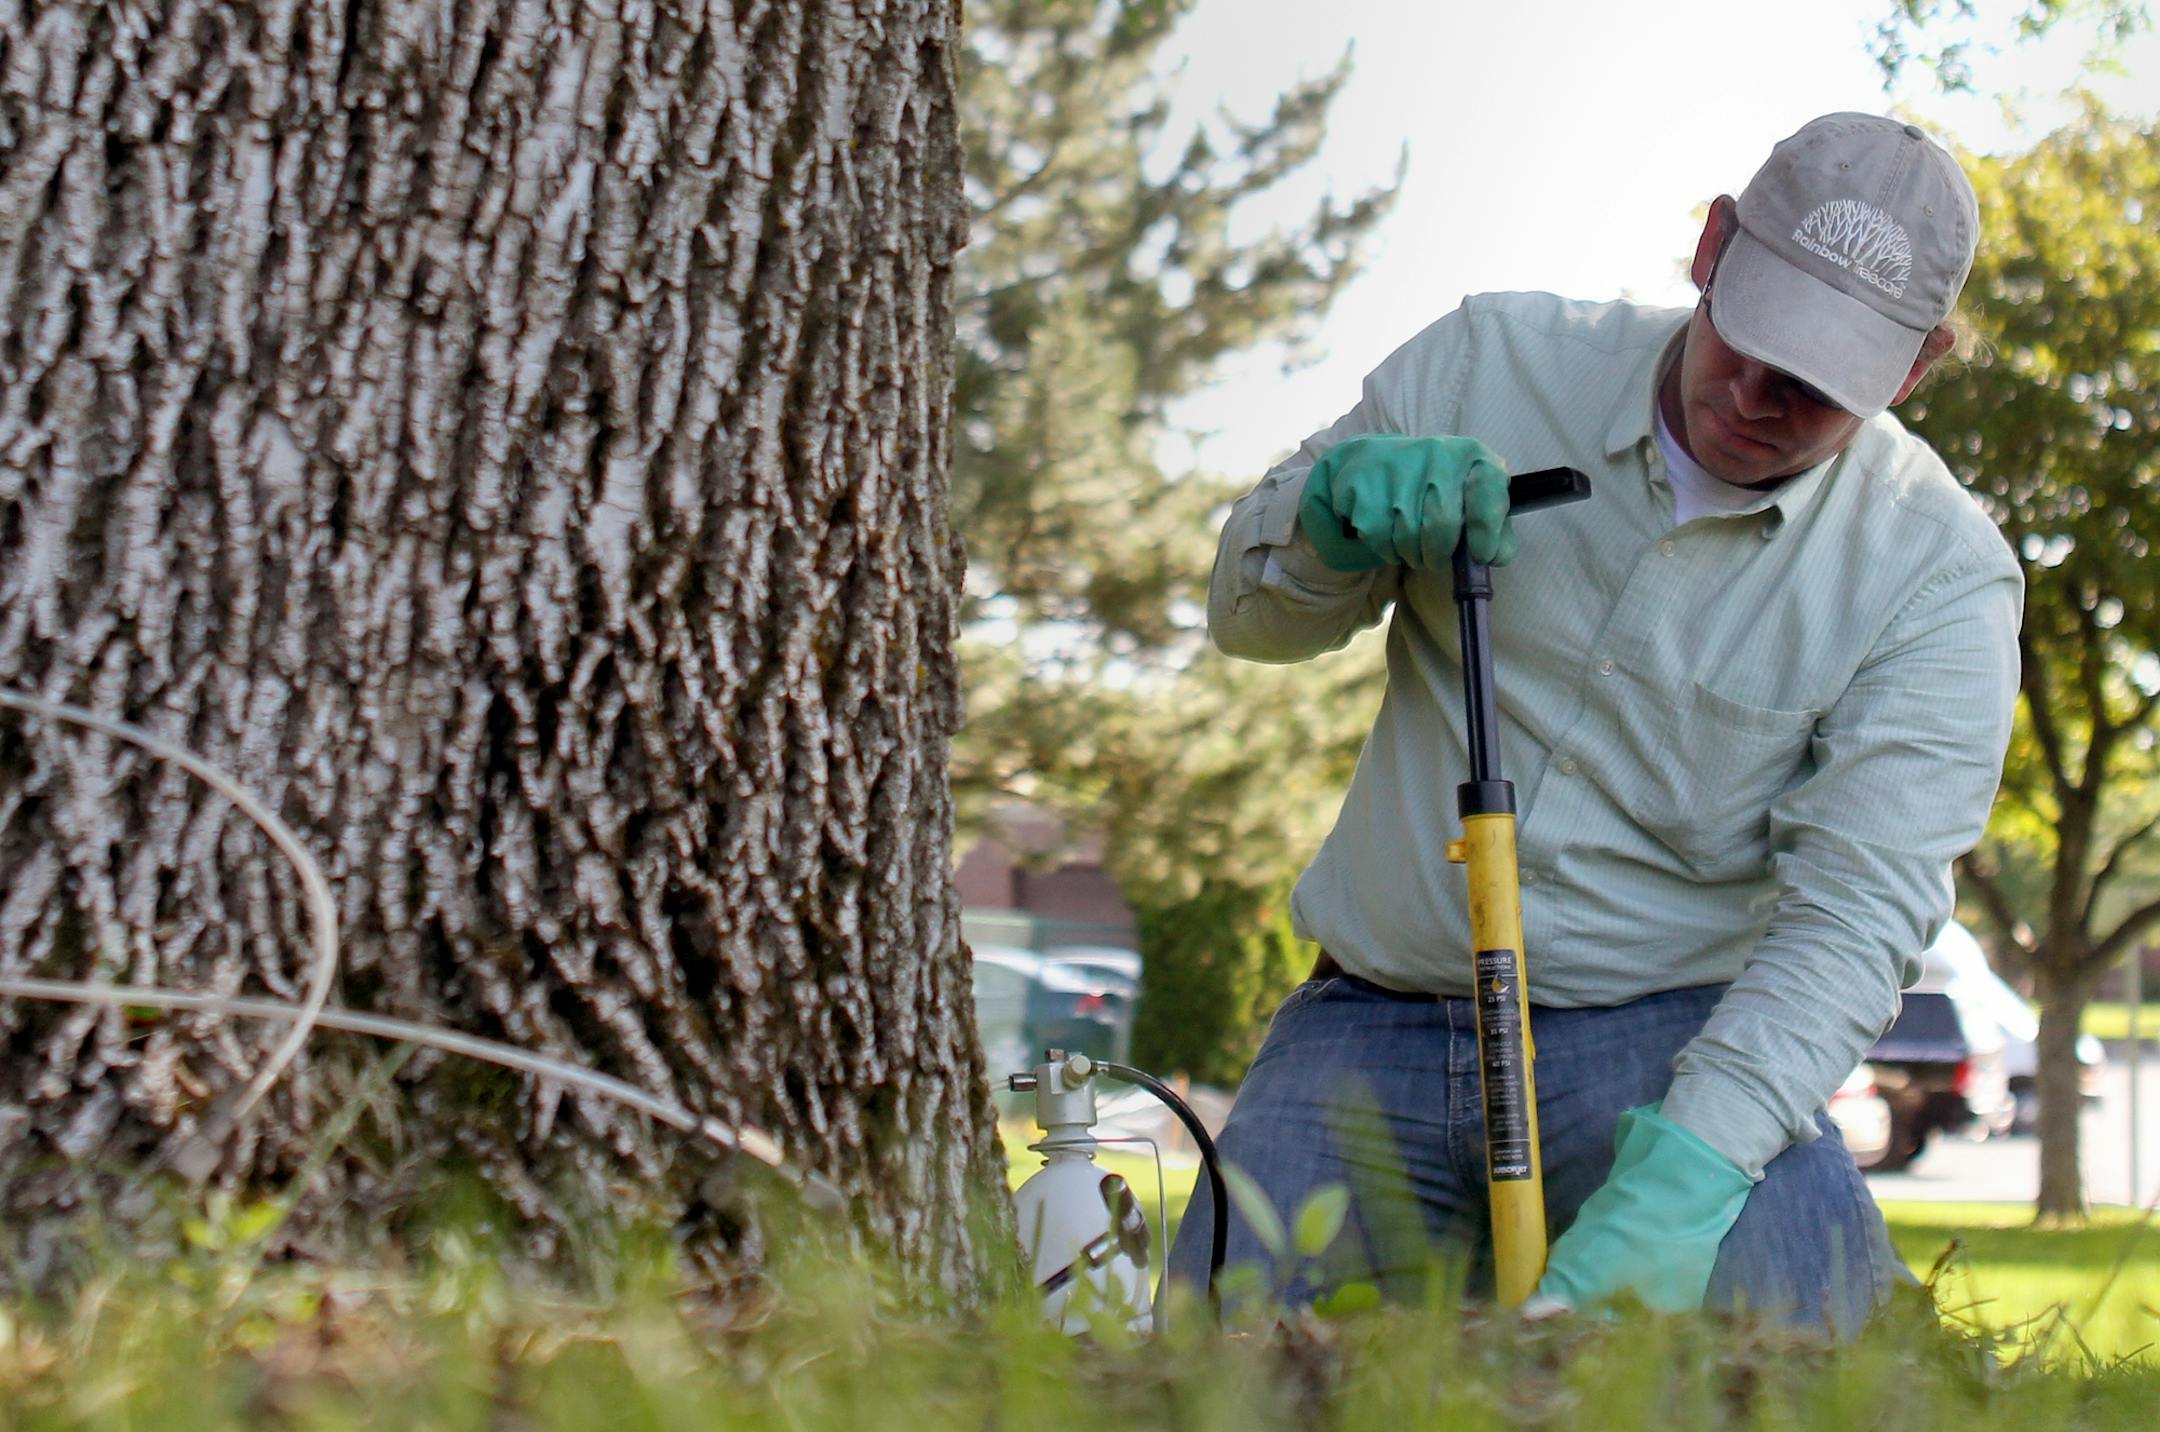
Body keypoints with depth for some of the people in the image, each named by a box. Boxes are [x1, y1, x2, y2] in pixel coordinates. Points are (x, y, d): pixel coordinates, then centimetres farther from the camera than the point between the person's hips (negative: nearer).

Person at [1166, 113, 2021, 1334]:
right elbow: (1249, 612, 10)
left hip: (1666, 1037, -2)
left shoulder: (1942, 576, -7)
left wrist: (1684, 1170, -32)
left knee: (1791, 1297, -32)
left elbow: (1859, 911, -17)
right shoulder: (1493, 364, 0)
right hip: (1374, 1029, 3)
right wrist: (1339, 516, -15)